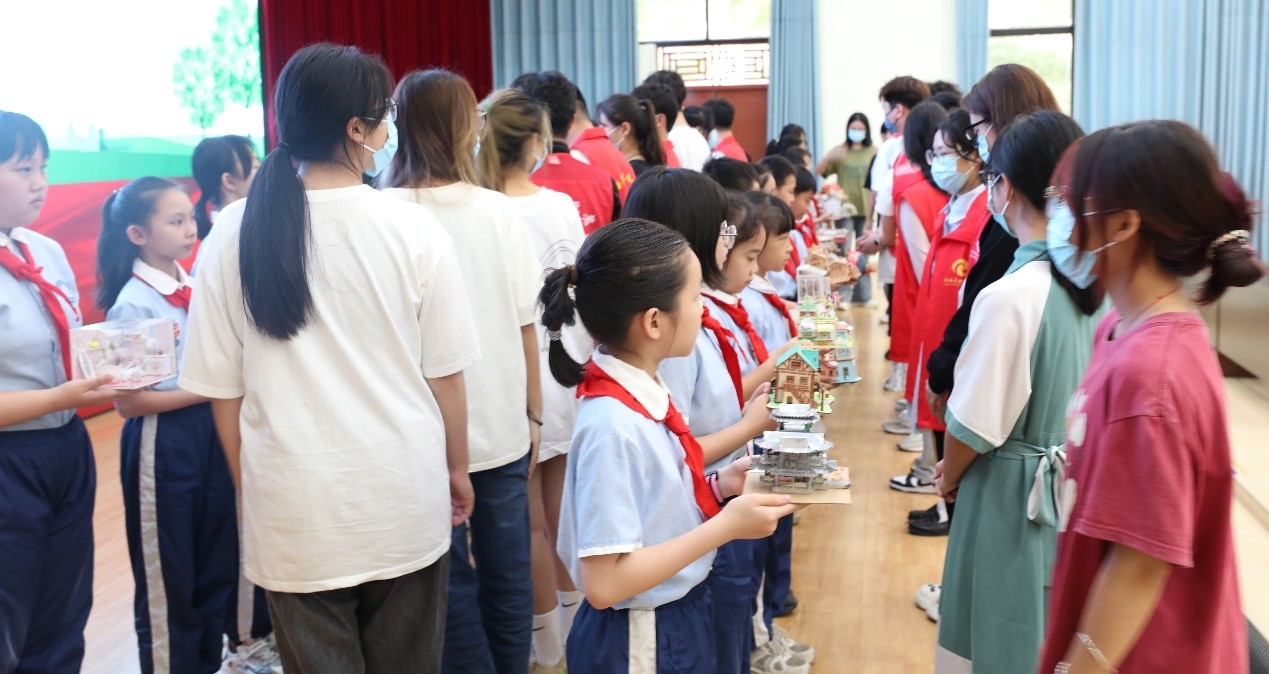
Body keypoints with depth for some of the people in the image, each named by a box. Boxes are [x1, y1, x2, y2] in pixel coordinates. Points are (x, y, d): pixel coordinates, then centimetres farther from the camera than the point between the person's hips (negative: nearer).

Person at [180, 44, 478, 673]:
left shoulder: (237, 231, -7)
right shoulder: (412, 230, -11)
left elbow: (222, 385, -1)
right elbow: (445, 372, -5)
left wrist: (249, 487, 13)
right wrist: (457, 468, 11)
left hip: (296, 512, 1)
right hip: (404, 503, -1)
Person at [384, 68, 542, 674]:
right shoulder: (499, 212, -4)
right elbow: (526, 326, -2)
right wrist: (533, 415, 10)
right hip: (502, 426, 2)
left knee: (451, 577, 10)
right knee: (507, 572, 14)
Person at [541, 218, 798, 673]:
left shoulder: (647, 391, -3)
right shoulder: (612, 426, -27)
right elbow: (604, 583, -27)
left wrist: (718, 486, -3)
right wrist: (725, 526, -23)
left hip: (683, 618, 8)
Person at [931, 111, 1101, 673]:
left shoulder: (1009, 297, -26)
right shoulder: (1094, 283, -5)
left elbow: (974, 426, -18)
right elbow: (1075, 389, 7)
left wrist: (947, 478, 3)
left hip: (1013, 496, -6)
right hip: (1077, 484, 6)